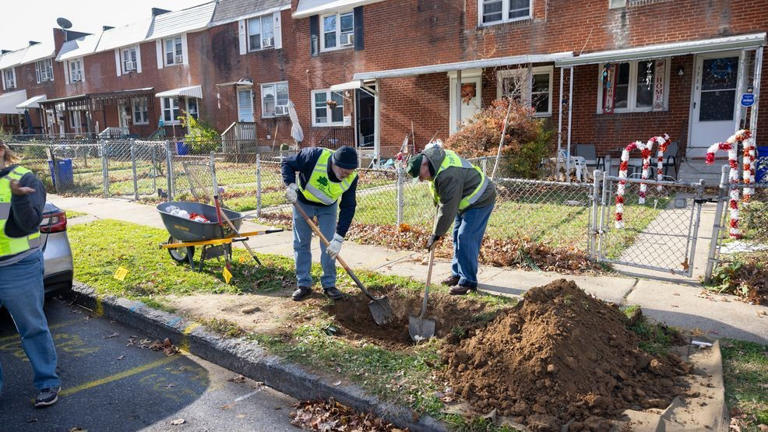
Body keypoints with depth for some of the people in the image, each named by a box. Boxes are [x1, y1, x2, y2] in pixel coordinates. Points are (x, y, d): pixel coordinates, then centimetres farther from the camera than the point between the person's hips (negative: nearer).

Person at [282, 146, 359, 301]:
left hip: (328, 207, 1)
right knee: (301, 244, 3)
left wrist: (338, 239, -27)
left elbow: (348, 208, -23)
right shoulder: (315, 156, -35)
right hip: (303, 203, -1)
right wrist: (291, 185, -38)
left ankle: (329, 284, 11)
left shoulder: (351, 178, -26)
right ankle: (303, 284, 13)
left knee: (330, 247, -3)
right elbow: (288, 163, -20)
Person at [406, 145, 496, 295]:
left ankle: (468, 282, -7)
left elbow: (448, 208, -32)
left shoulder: (448, 175, -35)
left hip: (479, 201, -10)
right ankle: (458, 274, 26)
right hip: (464, 201, 10)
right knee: (458, 237, 14)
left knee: (466, 239, -14)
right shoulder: (429, 155, -3)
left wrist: (436, 235, -25)